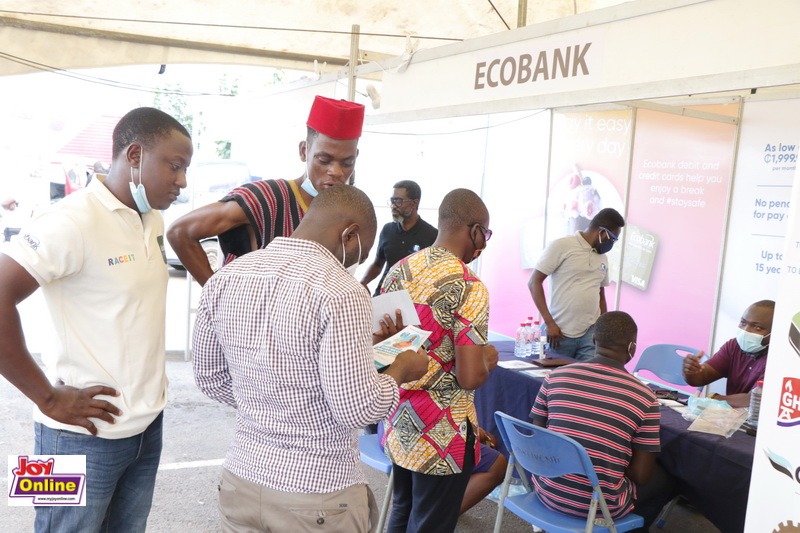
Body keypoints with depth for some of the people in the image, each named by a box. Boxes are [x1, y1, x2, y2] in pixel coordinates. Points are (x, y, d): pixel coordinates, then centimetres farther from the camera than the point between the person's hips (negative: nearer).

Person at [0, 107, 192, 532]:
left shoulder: (153, 221, 6)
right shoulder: (74, 220, -18)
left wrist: (147, 388, 9)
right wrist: (47, 397, -19)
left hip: (148, 425, 7)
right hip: (87, 434, -7)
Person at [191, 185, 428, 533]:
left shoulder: (224, 278, -2)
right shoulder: (340, 292, -22)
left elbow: (210, 379, 7)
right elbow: (358, 409, -20)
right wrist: (400, 370, -3)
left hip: (240, 480, 5)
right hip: (317, 494, -5)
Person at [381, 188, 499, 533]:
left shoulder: (399, 270, 1)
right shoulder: (469, 288, -21)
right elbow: (470, 378, -23)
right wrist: (489, 358, -4)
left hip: (400, 422, 7)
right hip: (442, 433, -7)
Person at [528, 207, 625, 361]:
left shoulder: (603, 258, 14)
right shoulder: (561, 246, -6)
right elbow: (534, 282, -8)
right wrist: (549, 322, -12)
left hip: (591, 333, 5)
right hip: (561, 333, -5)